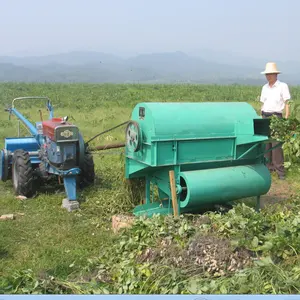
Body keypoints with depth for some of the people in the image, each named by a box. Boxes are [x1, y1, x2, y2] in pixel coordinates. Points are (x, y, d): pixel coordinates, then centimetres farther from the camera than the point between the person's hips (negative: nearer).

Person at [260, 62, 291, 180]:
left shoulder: (283, 86, -2)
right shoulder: (265, 87, 13)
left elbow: (287, 103, -4)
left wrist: (286, 119, -11)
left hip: (276, 117, -5)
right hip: (265, 117, 5)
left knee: (276, 144, -10)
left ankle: (280, 170, -3)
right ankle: (269, 166, 17)